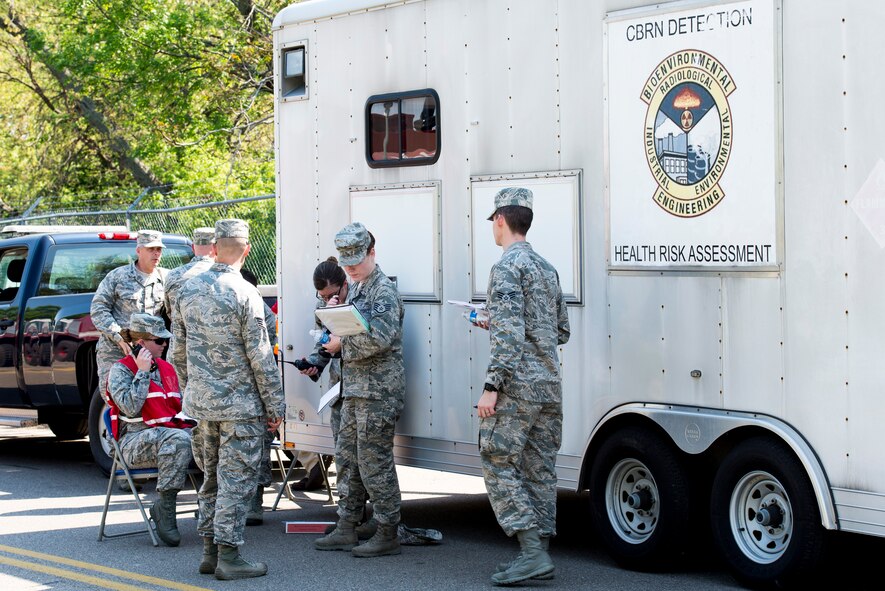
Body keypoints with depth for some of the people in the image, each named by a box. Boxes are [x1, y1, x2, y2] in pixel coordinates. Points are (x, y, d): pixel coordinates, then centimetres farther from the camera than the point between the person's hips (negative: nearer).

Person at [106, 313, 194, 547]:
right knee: (178, 440, -38)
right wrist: (143, 372, -11)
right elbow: (130, 408, -16)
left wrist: (192, 421, 6)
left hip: (173, 430, 6)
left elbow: (179, 405, 26)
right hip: (136, 442, -6)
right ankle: (165, 511, -30)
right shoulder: (121, 369, -1)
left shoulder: (166, 368, 20)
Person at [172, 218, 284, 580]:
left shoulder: (189, 290, 4)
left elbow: (179, 351, 12)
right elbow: (260, 357, -13)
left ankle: (210, 551, 20)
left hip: (201, 401, 6)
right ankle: (228, 556, -1)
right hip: (239, 404, -6)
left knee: (212, 478, 16)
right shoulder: (244, 294, -15)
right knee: (236, 481, -1)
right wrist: (275, 405, -6)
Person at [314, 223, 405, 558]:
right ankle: (346, 529, 19)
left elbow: (380, 338, -26)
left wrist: (342, 344, -14)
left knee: (374, 463, -6)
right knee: (346, 459, 12)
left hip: (378, 392, -10)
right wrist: (335, 342, 6)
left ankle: (388, 535, 0)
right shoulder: (355, 289, 17)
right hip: (355, 390, 10)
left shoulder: (384, 292, -13)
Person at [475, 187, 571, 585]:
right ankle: (539, 554, 12)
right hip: (550, 387, 9)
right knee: (539, 470, 10)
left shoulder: (507, 267, -11)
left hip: (517, 385, -9)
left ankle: (532, 551, -12)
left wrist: (492, 385, -21)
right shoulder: (547, 269, 17)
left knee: (498, 465, -5)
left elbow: (508, 335, -20)